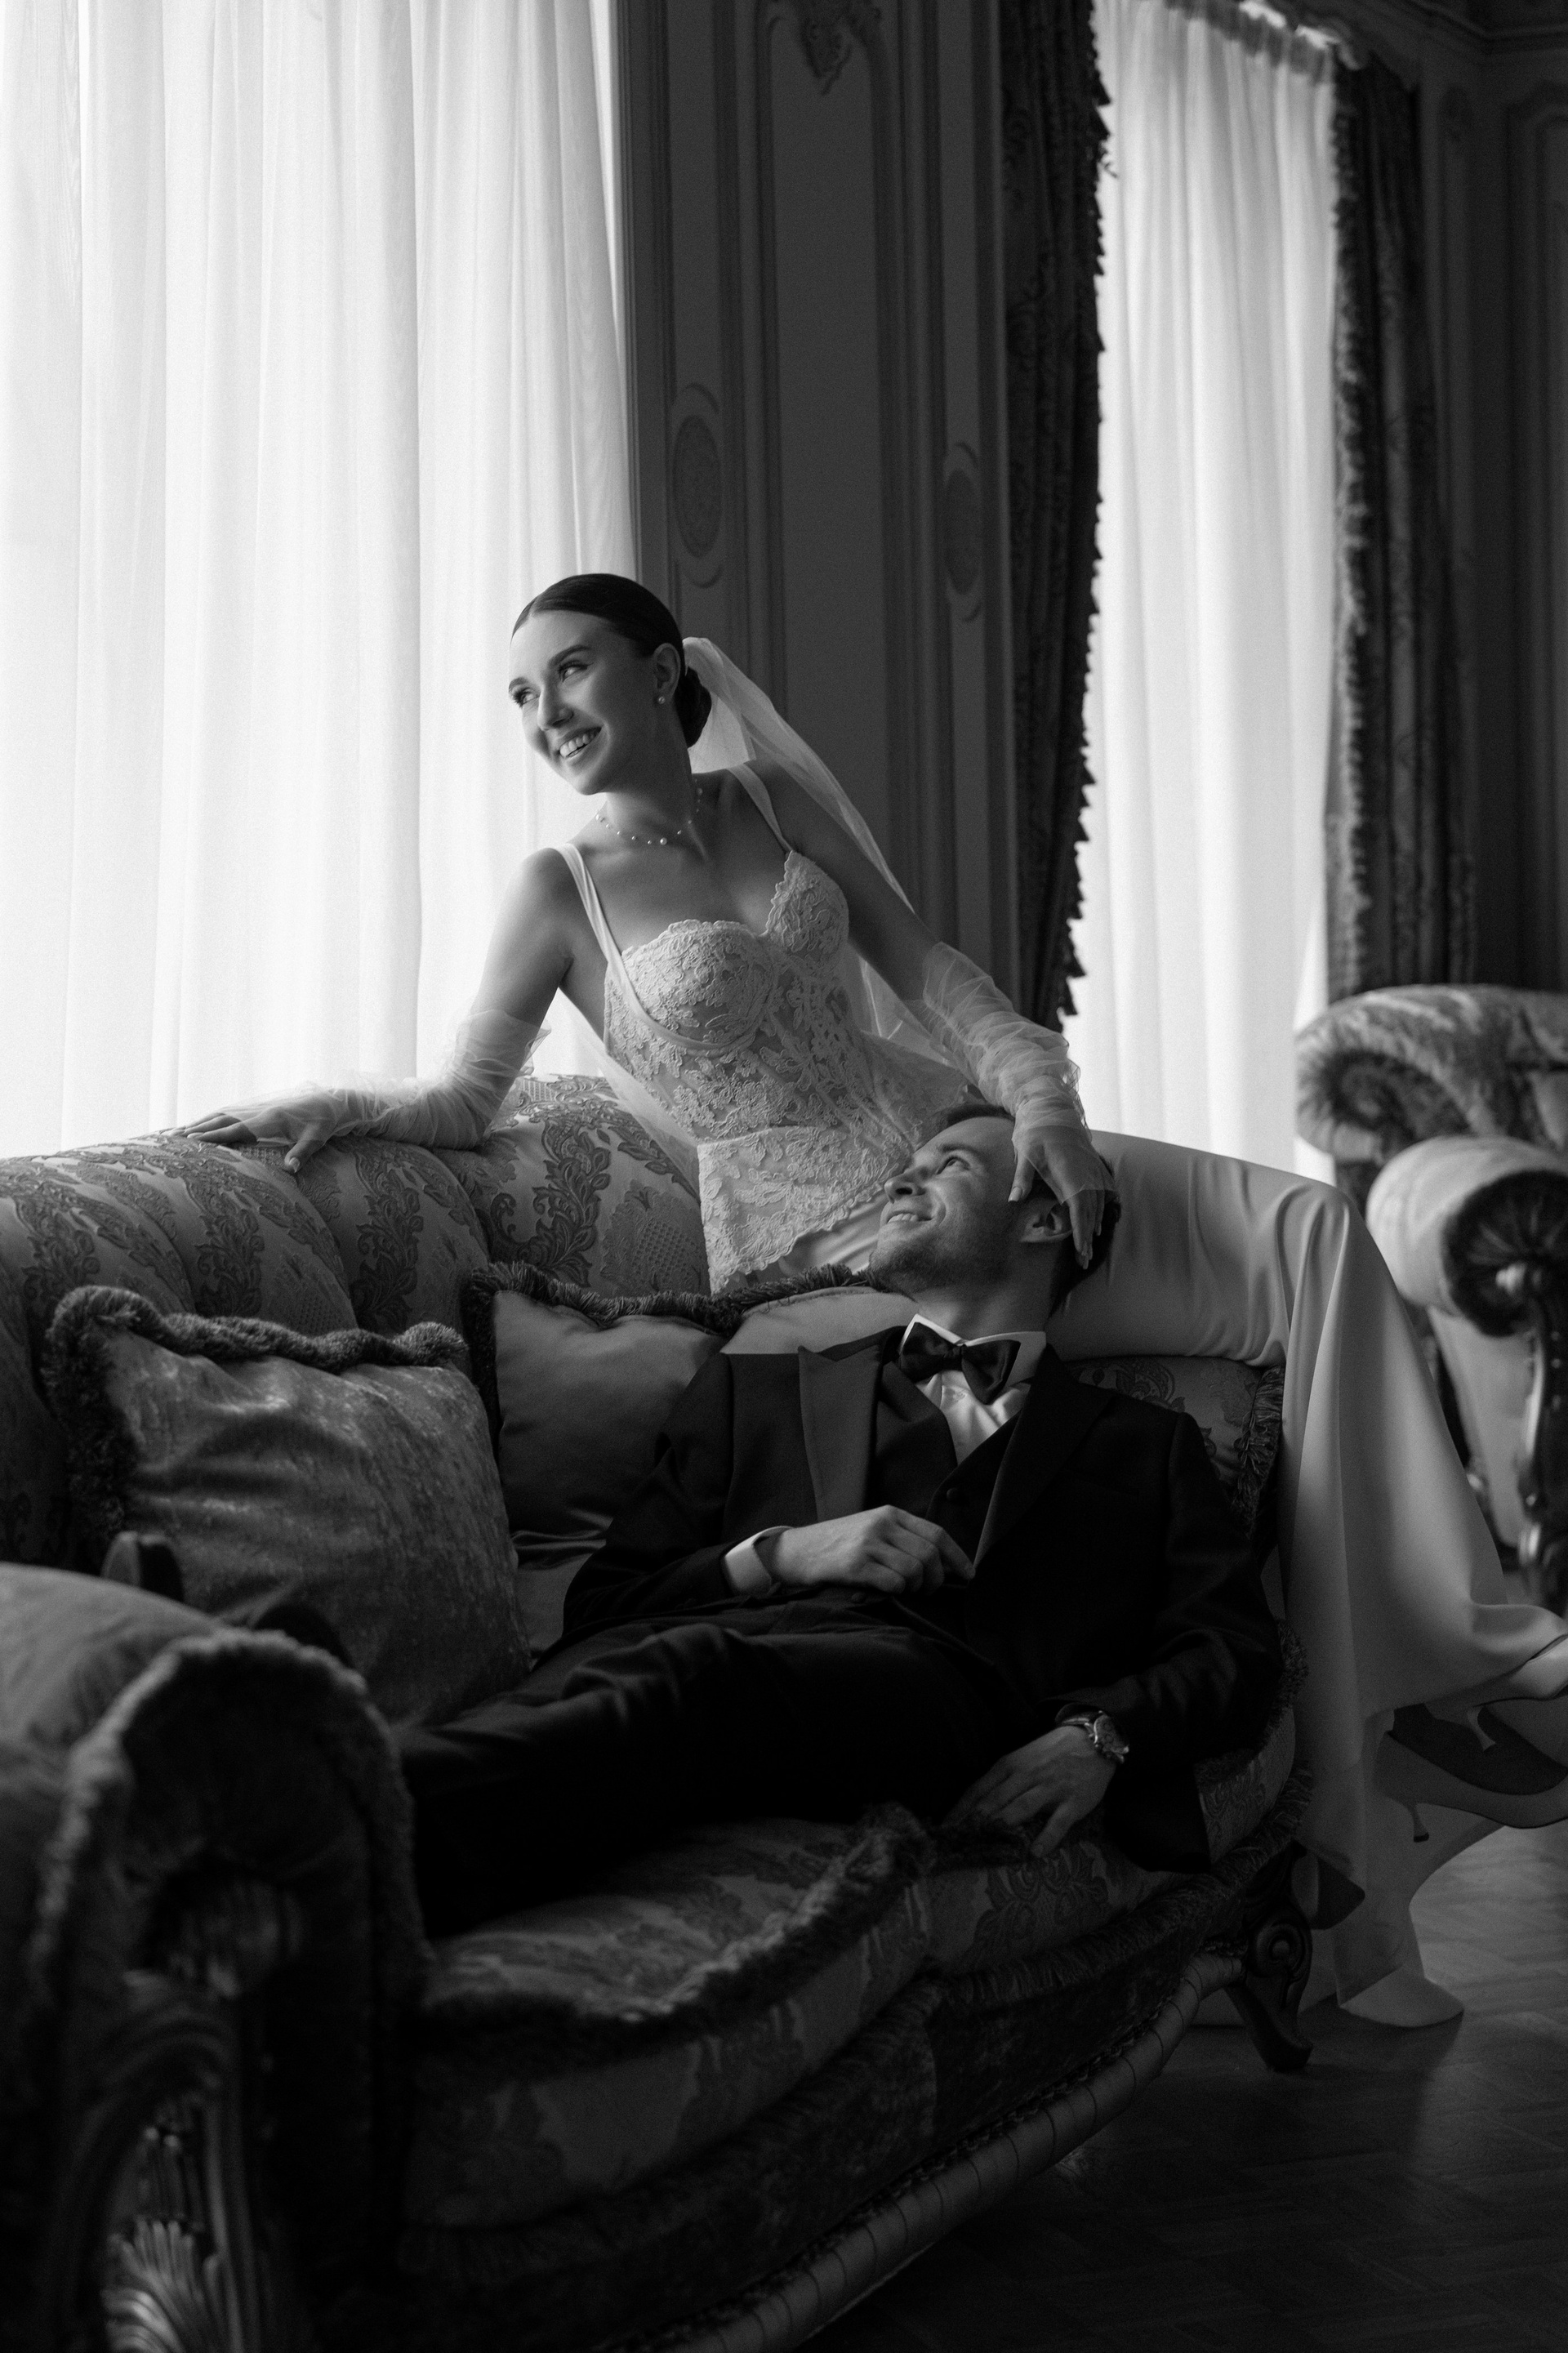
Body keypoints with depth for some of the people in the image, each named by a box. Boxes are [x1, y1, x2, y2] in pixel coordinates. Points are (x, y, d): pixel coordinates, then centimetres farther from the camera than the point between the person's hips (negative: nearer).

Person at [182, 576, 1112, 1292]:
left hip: (928, 1135, 4)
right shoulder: (558, 891, -3)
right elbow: (465, 1100, -2)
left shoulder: (772, 801, 6)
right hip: (812, 1231, -4)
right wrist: (340, 1105, -22)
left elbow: (927, 965, 5)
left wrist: (1043, 1101, -9)